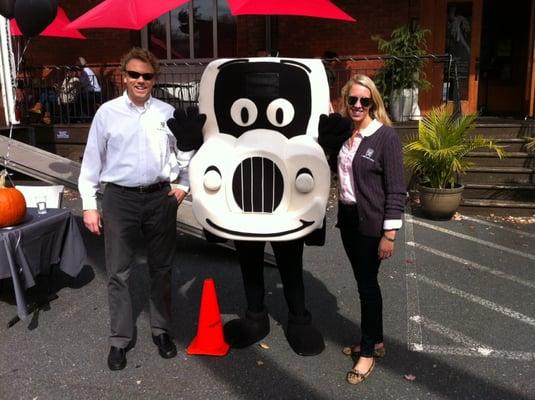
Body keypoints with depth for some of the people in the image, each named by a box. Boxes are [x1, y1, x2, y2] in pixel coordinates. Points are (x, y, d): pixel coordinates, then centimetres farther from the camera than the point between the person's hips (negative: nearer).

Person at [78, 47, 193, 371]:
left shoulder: (167, 112, 2)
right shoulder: (107, 113, -1)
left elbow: (186, 152, 14)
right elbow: (92, 161, 2)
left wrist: (183, 185, 5)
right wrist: (89, 205, 0)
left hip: (161, 198, 1)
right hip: (120, 199, -1)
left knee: (162, 269, 12)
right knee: (118, 273, 5)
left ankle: (162, 330, 28)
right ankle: (120, 339, 20)